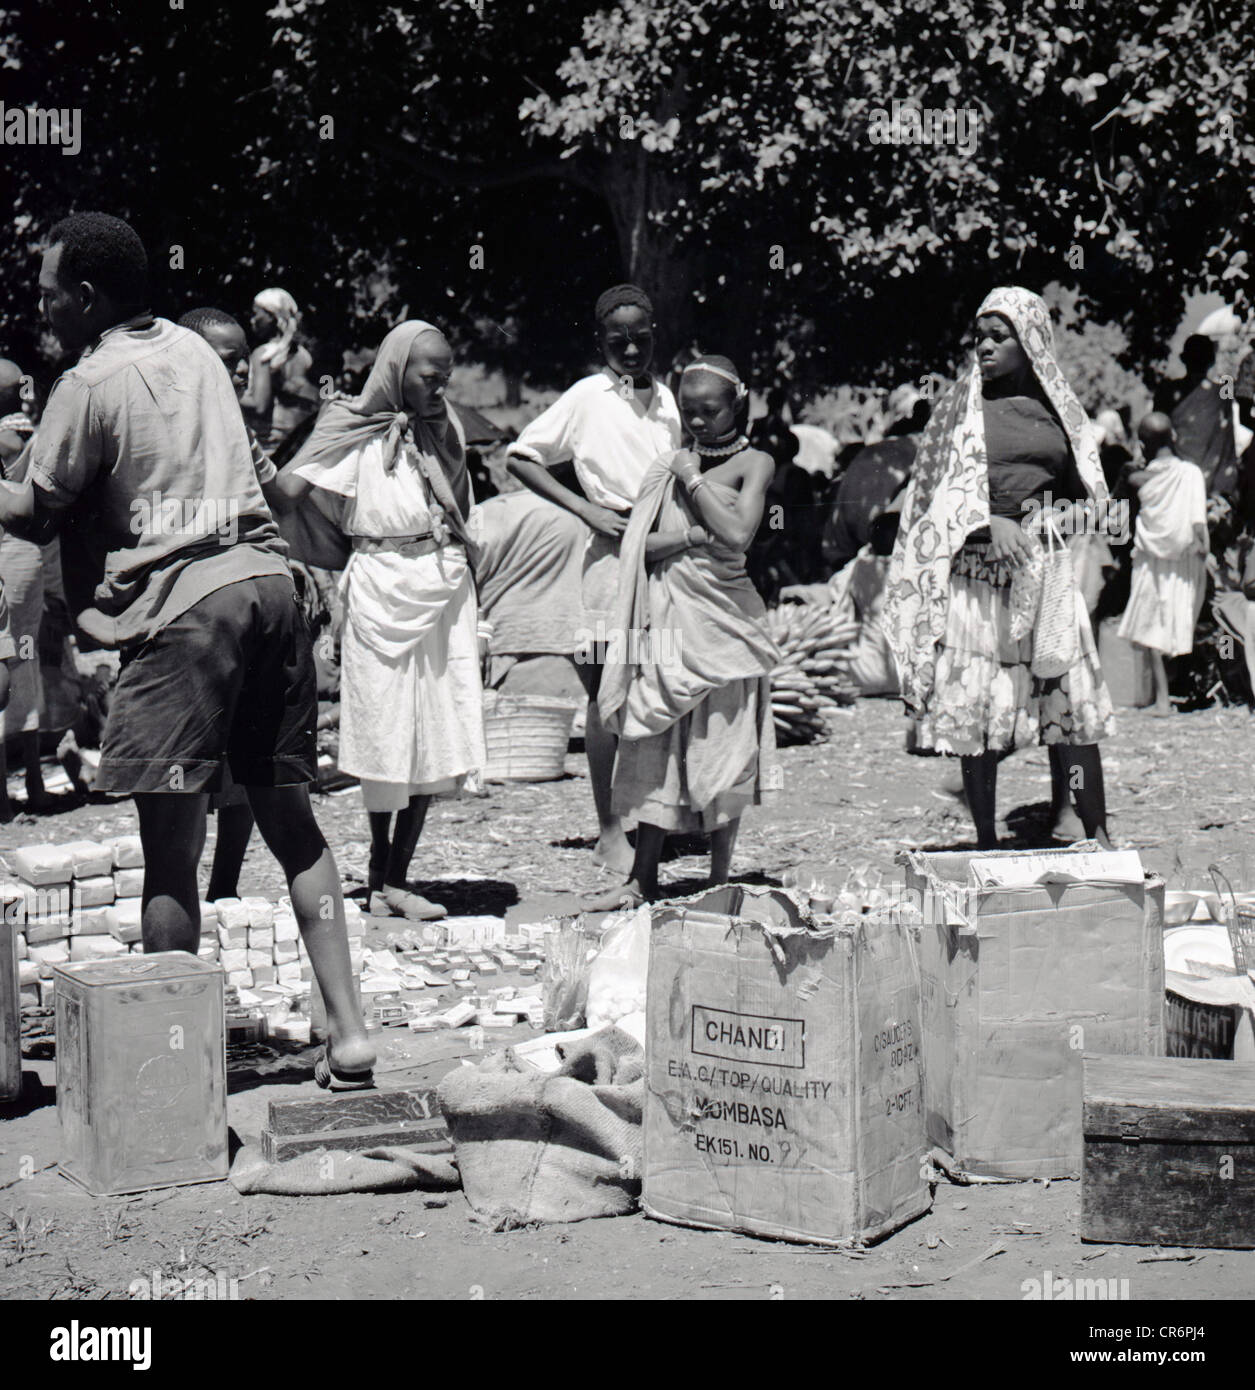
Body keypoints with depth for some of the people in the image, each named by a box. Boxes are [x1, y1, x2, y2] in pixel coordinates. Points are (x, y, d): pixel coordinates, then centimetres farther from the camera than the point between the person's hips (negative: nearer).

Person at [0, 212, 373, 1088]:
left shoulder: (90, 384, -3)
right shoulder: (195, 350, 19)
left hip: (180, 603, -7)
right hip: (265, 580, 7)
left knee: (171, 845, -3)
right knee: (292, 822, 11)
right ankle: (348, 1032, 8)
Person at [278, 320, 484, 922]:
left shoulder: (443, 427, 14)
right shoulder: (355, 432, -3)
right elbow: (287, 489, -13)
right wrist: (346, 542, -5)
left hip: (445, 589, 5)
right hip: (382, 591, -5)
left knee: (436, 737, 3)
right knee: (386, 736, -1)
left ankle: (398, 877, 10)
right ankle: (379, 880, 11)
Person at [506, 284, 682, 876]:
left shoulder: (665, 398, 13)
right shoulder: (586, 398, -1)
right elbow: (519, 457, -1)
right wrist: (586, 508, -9)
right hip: (611, 555, -4)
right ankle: (610, 830, 5)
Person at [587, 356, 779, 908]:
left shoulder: (753, 463, 0)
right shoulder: (672, 465, 11)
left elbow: (737, 535, -16)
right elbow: (642, 545, 3)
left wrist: (693, 480, -9)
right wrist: (695, 536, -12)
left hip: (722, 618, -4)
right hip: (668, 614, 4)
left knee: (722, 751, 1)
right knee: (654, 750, 4)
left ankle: (719, 881, 11)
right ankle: (643, 880, 9)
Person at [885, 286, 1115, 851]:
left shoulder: (1056, 406, 12)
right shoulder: (963, 406, 6)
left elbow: (1083, 488, 19)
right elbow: (946, 489, -1)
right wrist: (991, 524, -19)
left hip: (1047, 569, 2)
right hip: (978, 570, -1)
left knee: (1070, 698, -4)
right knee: (976, 707, -2)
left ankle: (1097, 834, 2)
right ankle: (985, 840, 5)